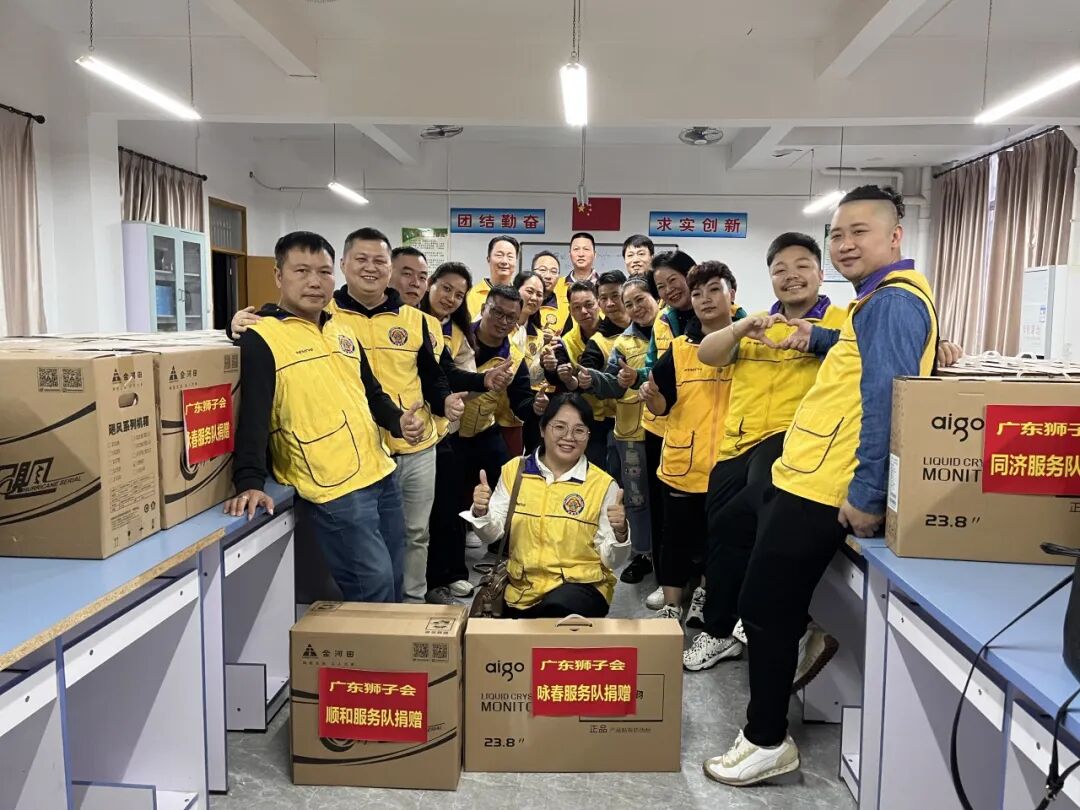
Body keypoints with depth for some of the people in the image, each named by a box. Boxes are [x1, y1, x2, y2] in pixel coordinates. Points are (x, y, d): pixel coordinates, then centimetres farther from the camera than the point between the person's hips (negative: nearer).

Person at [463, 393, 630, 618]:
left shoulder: (602, 484, -5)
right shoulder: (514, 470, 3)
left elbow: (611, 560, -2)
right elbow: (493, 534, 6)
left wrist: (619, 533, -22)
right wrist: (480, 513, -14)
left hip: (581, 585, -4)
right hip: (521, 588, 5)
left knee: (556, 612, -35)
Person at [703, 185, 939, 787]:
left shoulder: (893, 301, -14)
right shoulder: (881, 299, 19)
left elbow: (886, 397, -25)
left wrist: (867, 494, -28)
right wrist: (820, 339, 13)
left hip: (819, 488, -10)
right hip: (803, 477, 10)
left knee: (764, 609, -1)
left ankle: (769, 742, 12)